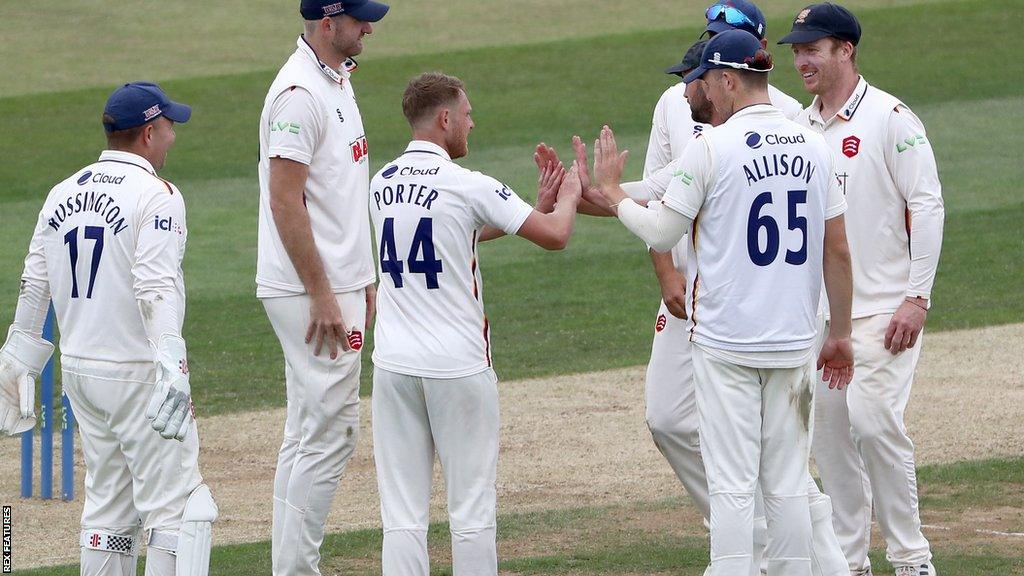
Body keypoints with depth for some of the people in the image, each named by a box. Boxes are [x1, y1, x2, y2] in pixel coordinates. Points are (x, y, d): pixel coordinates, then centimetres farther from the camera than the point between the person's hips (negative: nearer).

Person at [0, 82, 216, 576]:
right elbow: (156, 289, -24)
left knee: (107, 507, 15)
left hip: (78, 369, 8)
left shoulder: (63, 195, 9)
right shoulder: (156, 196, -12)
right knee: (175, 506, -6)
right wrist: (172, 368, -31)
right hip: (136, 373, -8)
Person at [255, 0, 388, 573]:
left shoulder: (339, 81, 14)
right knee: (332, 431, -9)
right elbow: (286, 202, -21)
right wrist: (322, 296, -21)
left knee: (309, 434, 13)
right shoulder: (300, 92, -18)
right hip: (312, 291, -10)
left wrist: (363, 277, 19)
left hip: (338, 285, 10)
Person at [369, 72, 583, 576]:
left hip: (393, 365, 5)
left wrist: (538, 205, 23)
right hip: (458, 365, -5)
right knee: (471, 509, 5)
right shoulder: (466, 186, -11)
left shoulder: (382, 184, 9)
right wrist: (568, 196, 13)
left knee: (402, 515, 4)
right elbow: (555, 236, -8)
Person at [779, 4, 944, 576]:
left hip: (882, 309, -7)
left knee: (874, 421, -15)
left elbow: (928, 205, -10)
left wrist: (918, 297, -15)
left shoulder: (890, 118, -8)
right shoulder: (799, 127, 12)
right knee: (828, 428, 5)